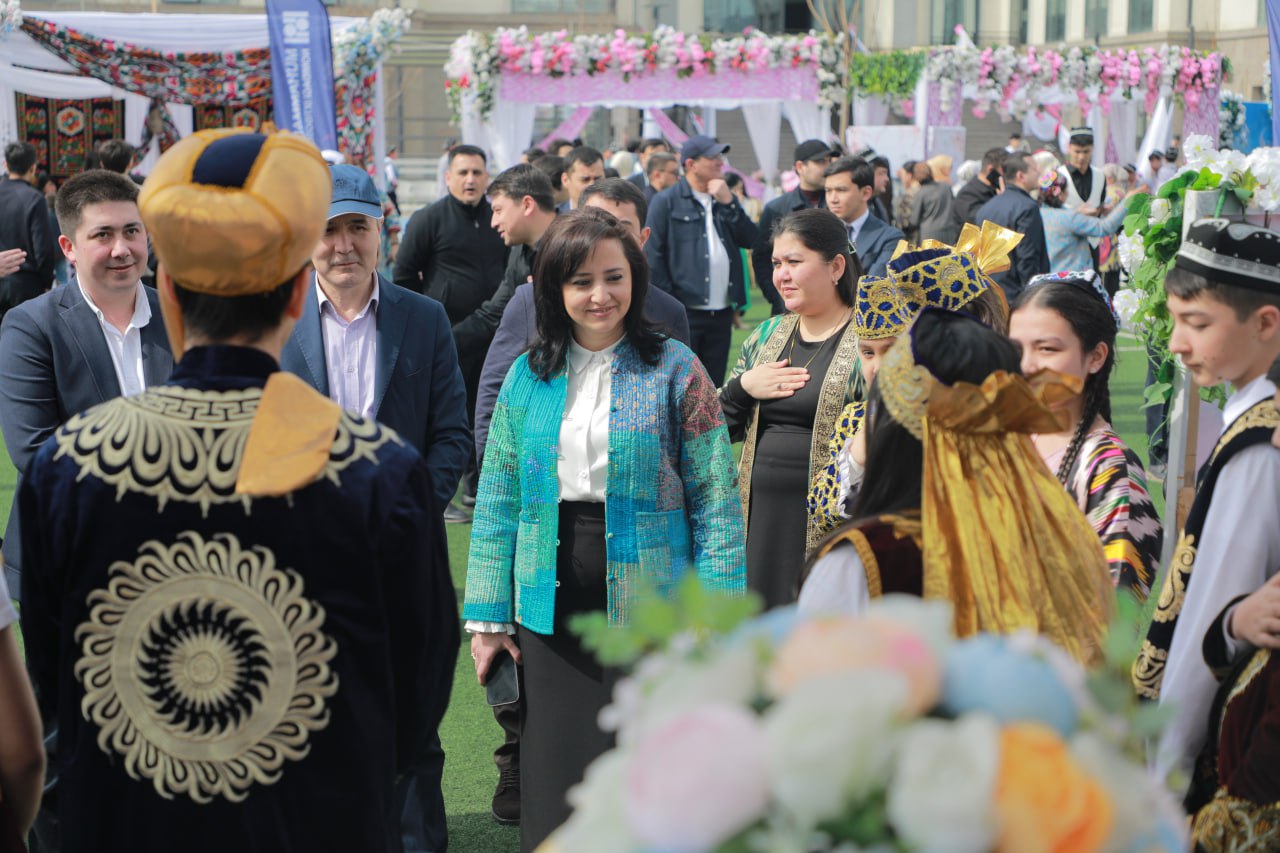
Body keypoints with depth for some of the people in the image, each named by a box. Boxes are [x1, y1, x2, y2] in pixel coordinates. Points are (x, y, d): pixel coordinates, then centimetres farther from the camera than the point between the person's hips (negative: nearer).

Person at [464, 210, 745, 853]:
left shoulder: (674, 370, -3)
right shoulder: (527, 376, 6)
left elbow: (715, 500, -6)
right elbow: (497, 500, 8)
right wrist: (487, 616, 4)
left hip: (648, 603, -3)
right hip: (552, 609, 3)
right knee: (555, 781, 9)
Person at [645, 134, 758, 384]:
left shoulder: (725, 200, 16)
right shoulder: (667, 201, -1)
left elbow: (751, 240, 5)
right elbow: (653, 254, -4)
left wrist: (728, 203, -5)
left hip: (721, 312, 5)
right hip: (684, 311, -5)